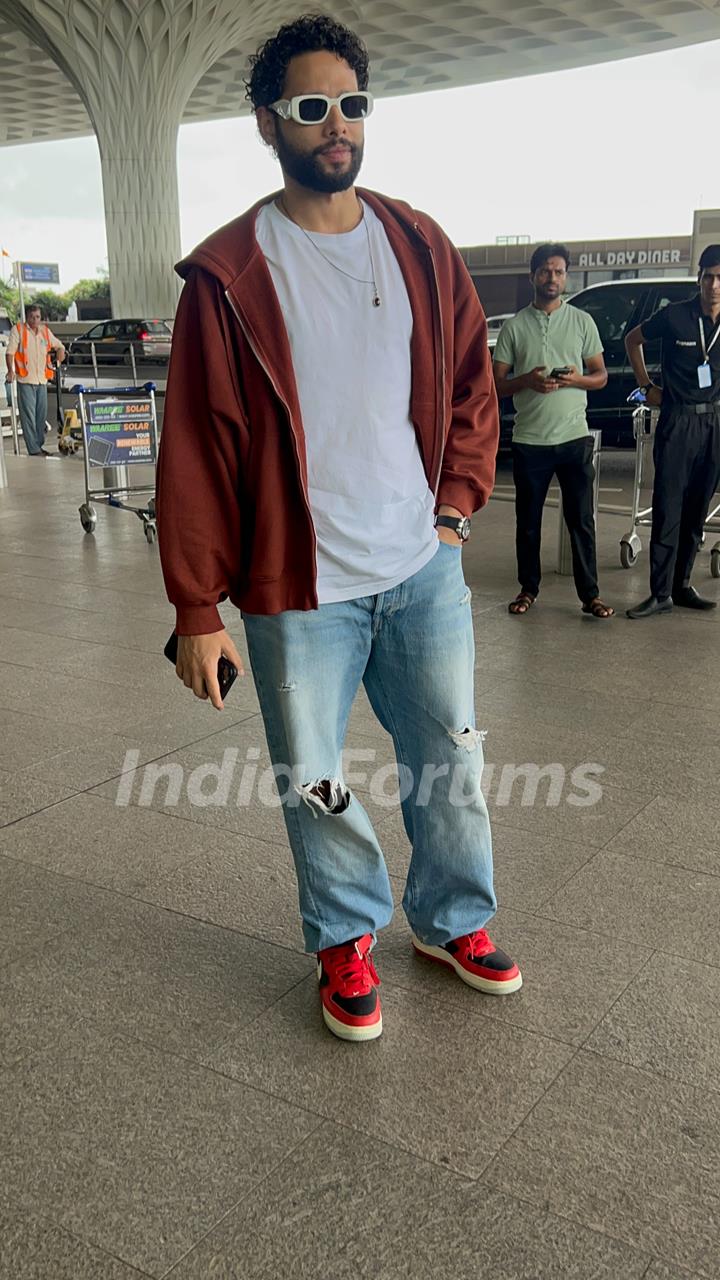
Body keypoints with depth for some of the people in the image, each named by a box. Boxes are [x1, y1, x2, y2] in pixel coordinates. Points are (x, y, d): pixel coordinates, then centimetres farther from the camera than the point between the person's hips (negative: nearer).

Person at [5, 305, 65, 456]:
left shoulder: (45, 330, 11)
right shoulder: (18, 329, -3)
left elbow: (59, 346, 26)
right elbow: (10, 352, -10)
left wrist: (59, 362, 12)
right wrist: (10, 370, -24)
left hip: (42, 380, 6)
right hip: (25, 380, -5)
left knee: (42, 415, 10)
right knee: (28, 416, -7)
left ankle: (39, 445, 21)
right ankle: (34, 450, -8)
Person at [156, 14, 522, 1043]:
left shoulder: (421, 247, 6)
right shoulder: (227, 275, -6)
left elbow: (471, 386, 15)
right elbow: (197, 449, -7)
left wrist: (456, 507, 3)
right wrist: (198, 612, -8)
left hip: (425, 570, 4)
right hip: (300, 588, -3)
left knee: (451, 761, 14)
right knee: (314, 784, 9)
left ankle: (454, 921, 37)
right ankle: (346, 939, 34)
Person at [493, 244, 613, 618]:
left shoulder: (582, 321, 7)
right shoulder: (514, 326, 4)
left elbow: (601, 375, 9)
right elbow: (496, 383, 3)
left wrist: (576, 379, -13)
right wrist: (527, 381, -16)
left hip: (574, 437, 0)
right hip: (529, 440, 0)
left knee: (581, 520, 2)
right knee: (527, 521, 9)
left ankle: (589, 594, 9)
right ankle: (528, 588, 23)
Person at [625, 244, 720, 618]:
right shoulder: (674, 316, -5)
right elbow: (633, 339, 11)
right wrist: (646, 386, 6)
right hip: (677, 422, -3)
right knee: (668, 509, -7)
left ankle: (682, 586, 18)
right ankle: (660, 593, -4)